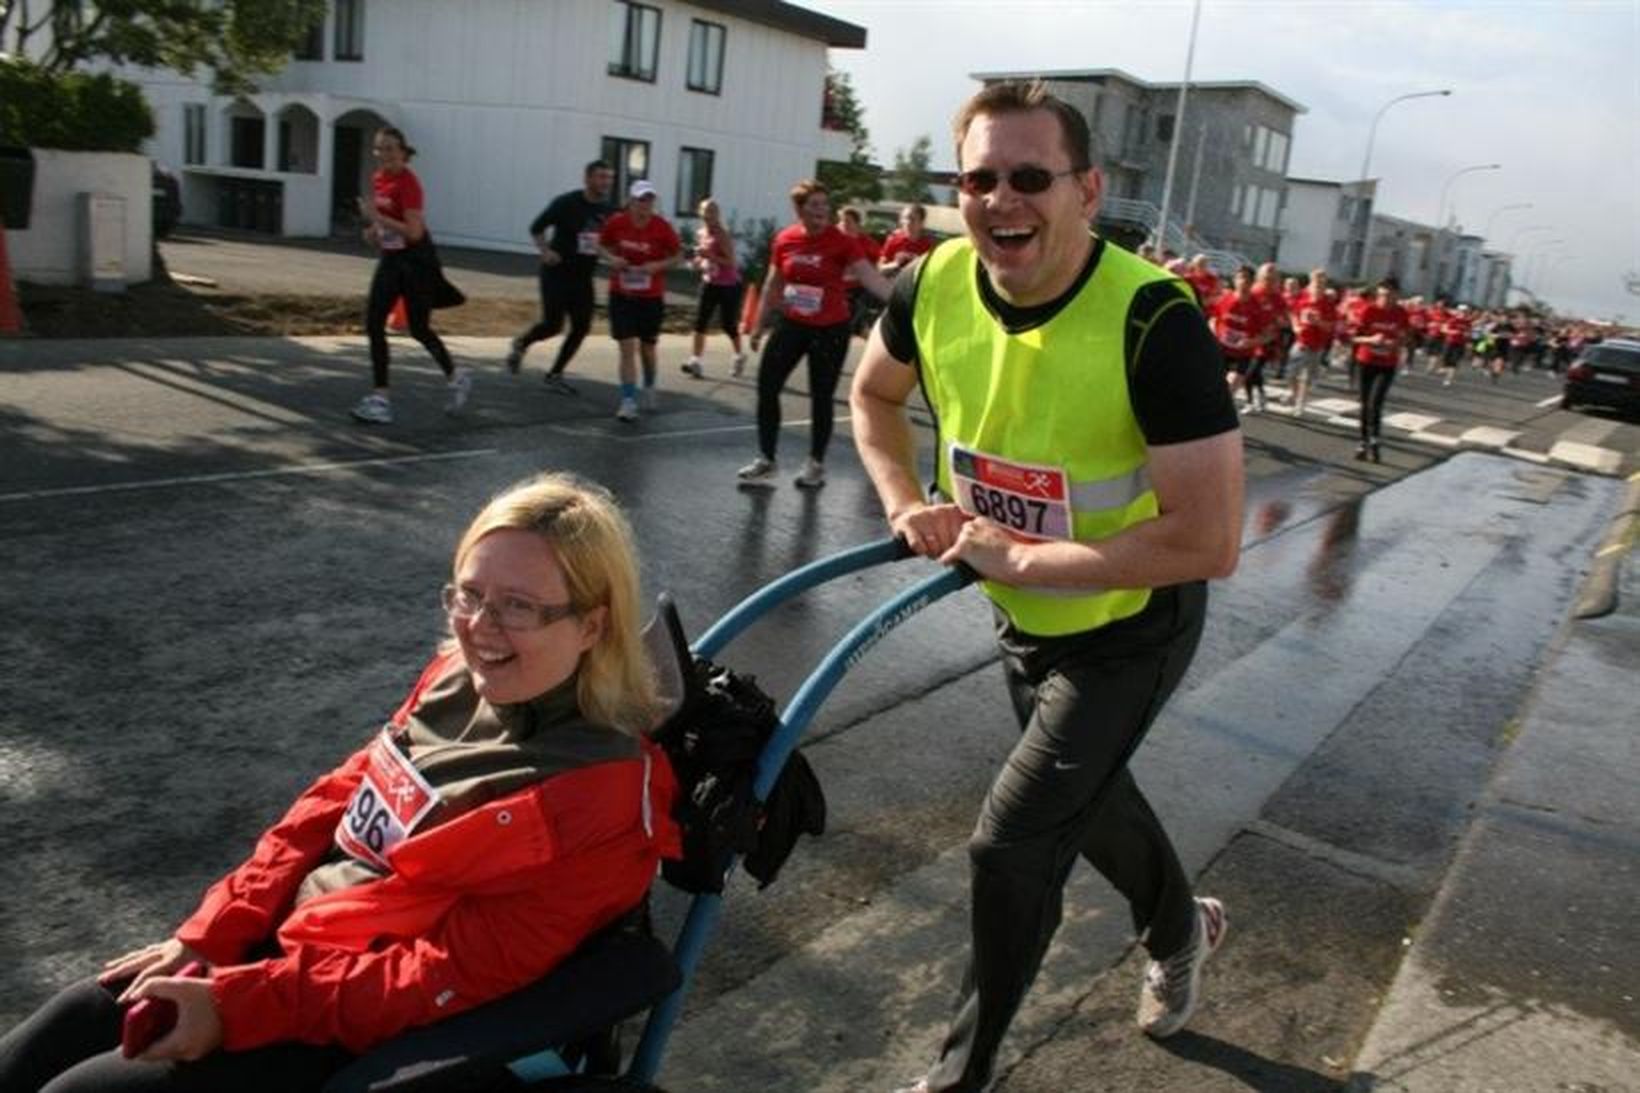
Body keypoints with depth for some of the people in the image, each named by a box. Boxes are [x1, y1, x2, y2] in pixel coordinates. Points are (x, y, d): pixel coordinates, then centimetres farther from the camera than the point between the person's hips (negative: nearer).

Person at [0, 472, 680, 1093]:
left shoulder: (601, 800, -25)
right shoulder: (456, 681, -2)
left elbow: (448, 976, -23)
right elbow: (334, 803, 6)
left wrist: (234, 1006, -21)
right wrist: (207, 938, 0)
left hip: (364, 1032, -7)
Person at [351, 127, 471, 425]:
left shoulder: (408, 183, -17)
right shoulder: (377, 179, 7)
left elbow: (414, 232, -24)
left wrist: (376, 217, -24)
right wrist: (373, 232, 4)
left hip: (416, 262, -7)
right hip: (390, 259, 7)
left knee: (419, 329, 2)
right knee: (373, 324, -3)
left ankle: (456, 377, 27)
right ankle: (380, 396, 1)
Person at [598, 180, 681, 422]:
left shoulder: (661, 227, -11)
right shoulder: (616, 223, -8)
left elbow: (676, 256, -1)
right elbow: (602, 246, 8)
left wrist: (658, 266, -19)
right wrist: (612, 258, -13)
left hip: (651, 296, 0)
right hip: (622, 294, 0)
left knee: (647, 348, 14)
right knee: (627, 348, -7)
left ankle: (649, 388, 42)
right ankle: (629, 402, -4)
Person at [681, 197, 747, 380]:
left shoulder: (723, 236, -17)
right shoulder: (700, 234, 4)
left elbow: (732, 262, -25)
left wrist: (710, 256, -31)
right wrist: (699, 261, -2)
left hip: (729, 286, -6)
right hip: (710, 284, 6)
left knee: (728, 324, 3)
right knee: (700, 321, -7)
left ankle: (740, 355, 29)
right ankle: (695, 361, -9)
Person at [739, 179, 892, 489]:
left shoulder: (841, 241, -13)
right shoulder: (784, 239, -2)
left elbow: (870, 277, -22)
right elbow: (773, 285, 10)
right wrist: (759, 325, 15)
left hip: (831, 329, -3)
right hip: (792, 324, 4)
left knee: (821, 397, 4)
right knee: (767, 386, 2)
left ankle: (816, 464, 21)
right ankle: (765, 460, 16)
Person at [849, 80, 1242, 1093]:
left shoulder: (1153, 321, -31)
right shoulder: (934, 285, -15)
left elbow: (1210, 540, -32)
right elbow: (875, 395, 7)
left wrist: (1017, 558, -28)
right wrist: (907, 503, -9)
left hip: (1129, 625, -6)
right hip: (1023, 615, 6)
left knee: (1011, 844, -6)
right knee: (1084, 791, 26)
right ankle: (1183, 926, 58)